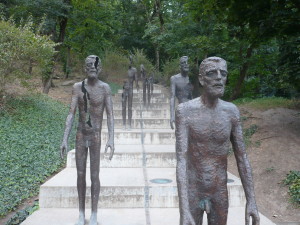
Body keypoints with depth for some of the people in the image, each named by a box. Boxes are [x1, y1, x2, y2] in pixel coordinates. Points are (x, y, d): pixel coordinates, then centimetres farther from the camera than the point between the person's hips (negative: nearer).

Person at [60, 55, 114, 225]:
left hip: (96, 137, -2)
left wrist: (111, 139, -19)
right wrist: (65, 139, -7)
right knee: (80, 174, 8)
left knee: (95, 176, 2)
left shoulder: (105, 88, -7)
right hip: (80, 136, 3)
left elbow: (110, 115, -9)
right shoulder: (77, 87, 0)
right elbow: (71, 114, -2)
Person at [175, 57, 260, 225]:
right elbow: (181, 160, -23)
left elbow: (242, 157, -1)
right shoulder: (185, 110, -17)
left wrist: (251, 201, -4)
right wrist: (184, 210, -30)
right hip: (192, 193, -3)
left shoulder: (231, 111, -5)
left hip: (220, 193, 3)